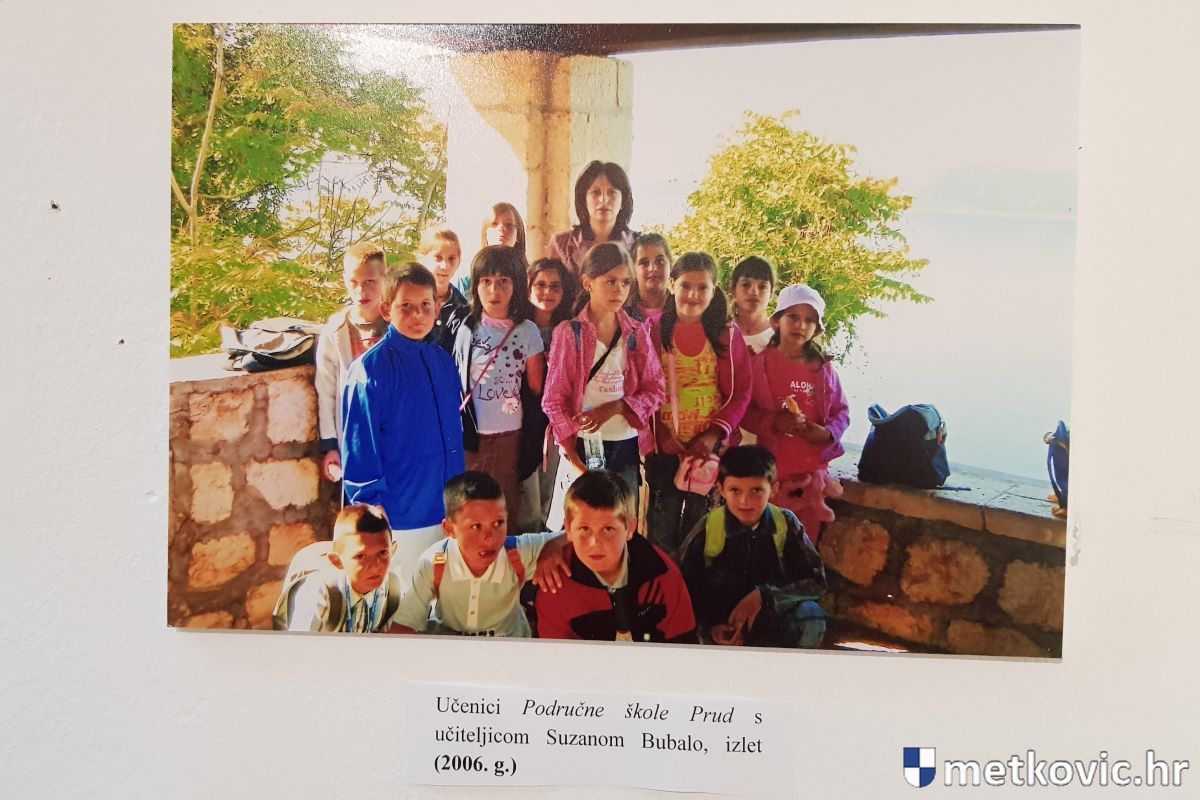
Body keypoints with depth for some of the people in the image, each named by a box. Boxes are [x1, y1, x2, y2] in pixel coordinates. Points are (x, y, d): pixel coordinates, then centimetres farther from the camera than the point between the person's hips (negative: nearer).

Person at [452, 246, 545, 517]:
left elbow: (536, 387, 3)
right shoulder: (467, 330, 0)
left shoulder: (527, 331, -2)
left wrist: (532, 433, 2)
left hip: (511, 434, 0)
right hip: (471, 433, 0)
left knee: (508, 505, 7)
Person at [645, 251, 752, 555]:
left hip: (711, 448, 1)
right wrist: (660, 433, -12)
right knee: (662, 531, 4)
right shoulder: (653, 330, -1)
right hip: (665, 448, -1)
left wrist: (715, 433, -11)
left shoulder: (728, 335, 2)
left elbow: (741, 391, 0)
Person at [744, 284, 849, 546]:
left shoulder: (824, 368, 6)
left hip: (811, 468, 3)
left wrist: (828, 432, -10)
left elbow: (841, 411, 10)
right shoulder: (760, 364, -2)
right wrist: (773, 422, -20)